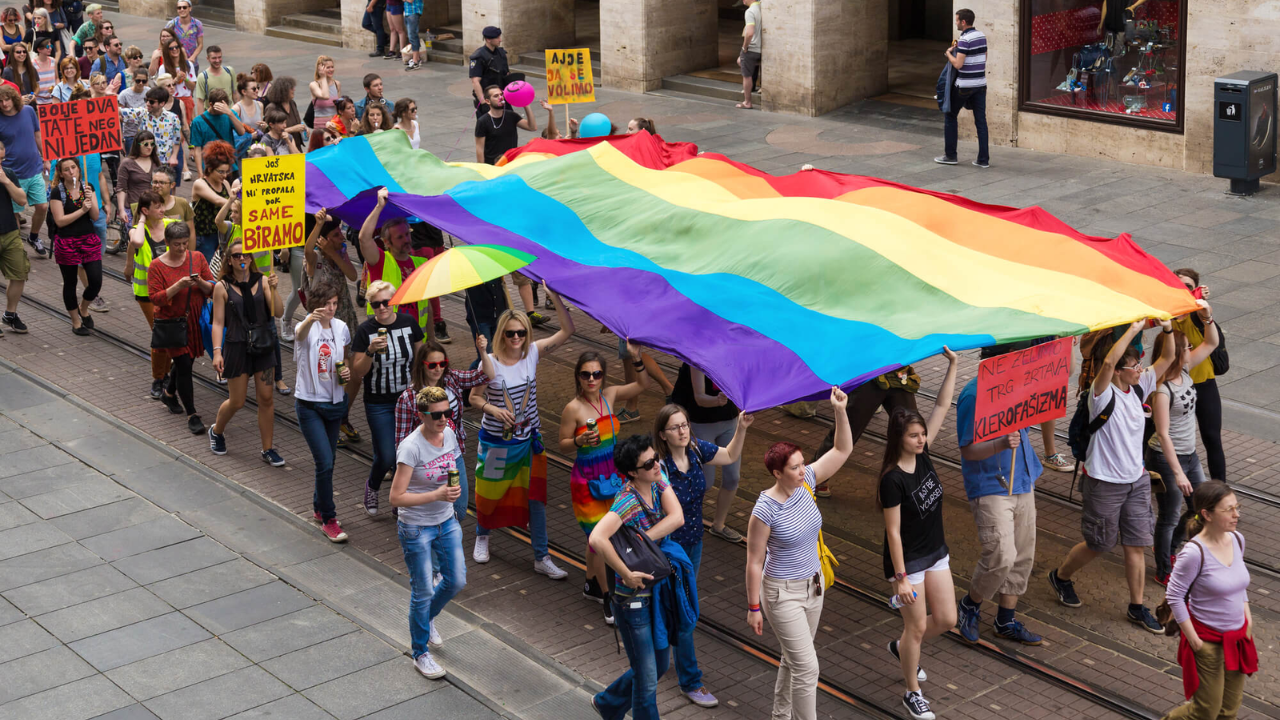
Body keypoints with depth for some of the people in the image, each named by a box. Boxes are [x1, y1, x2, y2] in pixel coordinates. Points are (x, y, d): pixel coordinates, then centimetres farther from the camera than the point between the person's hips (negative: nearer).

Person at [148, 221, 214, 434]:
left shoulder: (197, 258, -1)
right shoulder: (157, 266, -10)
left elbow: (212, 289, 0)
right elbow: (156, 299, -15)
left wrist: (200, 282, -22)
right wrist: (178, 286, -27)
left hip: (195, 321, 4)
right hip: (172, 322, -4)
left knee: (185, 361, 17)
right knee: (184, 366, -8)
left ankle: (169, 393, 46)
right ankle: (192, 415, -1)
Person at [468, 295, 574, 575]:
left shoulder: (533, 352, -7)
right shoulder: (490, 363, -14)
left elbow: (567, 330, -10)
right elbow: (475, 397, -6)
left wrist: (555, 298, -23)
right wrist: (494, 410, -26)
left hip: (529, 438, 2)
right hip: (496, 440, -2)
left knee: (535, 495, 1)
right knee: (490, 492, 15)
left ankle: (541, 557, 8)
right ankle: (482, 536, 44)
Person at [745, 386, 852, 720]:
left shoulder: (805, 482, -8)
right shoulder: (766, 510, -24)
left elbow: (843, 450, -4)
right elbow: (754, 562, -17)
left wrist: (840, 411, -19)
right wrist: (754, 608, -12)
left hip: (813, 585, 7)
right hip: (782, 593, -7)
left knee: (793, 660, 20)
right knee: (807, 667, -6)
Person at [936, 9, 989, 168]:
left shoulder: (965, 39, -17)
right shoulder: (981, 36, 8)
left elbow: (957, 64, -21)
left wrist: (949, 53, -3)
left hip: (964, 85, -7)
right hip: (980, 84, 7)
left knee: (950, 116, 10)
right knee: (981, 120, 5)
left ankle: (950, 155, 12)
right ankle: (984, 159, 3)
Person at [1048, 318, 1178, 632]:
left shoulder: (1139, 387, 2)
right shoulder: (1103, 393, -19)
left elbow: (1167, 358, 7)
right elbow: (1107, 362, -40)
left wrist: (1167, 329, -10)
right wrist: (1134, 329, -36)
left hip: (1137, 480, 6)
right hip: (1104, 484, -6)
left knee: (1136, 545, 8)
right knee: (1099, 544, 8)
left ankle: (1137, 607, 19)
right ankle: (1060, 577, 35)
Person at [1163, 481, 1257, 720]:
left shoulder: (1237, 540, -2)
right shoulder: (1194, 553, -24)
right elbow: (1174, 596, -17)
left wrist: (1247, 616, 7)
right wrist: (1194, 641, -15)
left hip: (1237, 637, 7)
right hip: (1208, 641, -6)